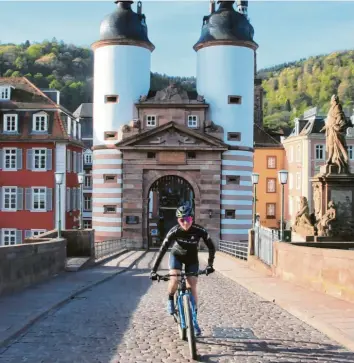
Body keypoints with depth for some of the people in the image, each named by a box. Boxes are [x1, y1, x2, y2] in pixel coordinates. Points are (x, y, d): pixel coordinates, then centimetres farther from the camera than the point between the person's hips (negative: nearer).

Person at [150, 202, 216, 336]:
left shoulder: (199, 230, -29)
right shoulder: (174, 231, -31)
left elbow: (211, 247, -18)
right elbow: (162, 250, -31)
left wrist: (210, 264, -27)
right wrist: (153, 270, -36)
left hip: (192, 259, 1)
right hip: (176, 256, -1)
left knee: (192, 287, -5)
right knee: (174, 280, -26)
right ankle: (170, 299, 6)